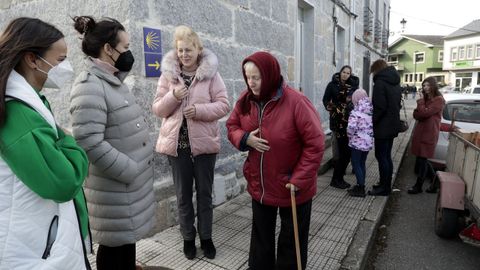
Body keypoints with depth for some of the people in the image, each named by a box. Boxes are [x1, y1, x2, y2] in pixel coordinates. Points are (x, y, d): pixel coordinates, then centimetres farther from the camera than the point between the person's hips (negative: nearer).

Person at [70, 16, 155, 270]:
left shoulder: (113, 80, 11)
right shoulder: (89, 86, -19)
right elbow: (91, 144, -27)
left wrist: (138, 169, 11)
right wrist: (132, 171, -19)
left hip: (129, 180, 9)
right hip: (115, 186, -9)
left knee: (128, 238, 23)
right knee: (116, 244, 9)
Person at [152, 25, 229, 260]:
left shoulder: (211, 73, -2)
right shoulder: (168, 74, 3)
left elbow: (223, 105, -6)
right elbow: (157, 109, 2)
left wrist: (200, 110, -21)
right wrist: (173, 96, -16)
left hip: (204, 142, -1)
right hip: (176, 143, 2)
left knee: (204, 192, 12)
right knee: (183, 194, 12)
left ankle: (206, 237, 31)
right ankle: (188, 238, 32)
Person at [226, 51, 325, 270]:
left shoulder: (296, 102, -24)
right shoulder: (245, 100, -6)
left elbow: (315, 144, -20)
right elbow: (232, 126, 7)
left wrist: (299, 179, -20)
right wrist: (245, 139, -16)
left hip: (292, 186, -4)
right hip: (259, 184, 5)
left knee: (291, 240, 16)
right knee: (261, 236, 23)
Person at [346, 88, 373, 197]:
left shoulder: (356, 112, -16)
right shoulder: (371, 110, 6)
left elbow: (351, 127, -26)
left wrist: (349, 135, -9)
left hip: (357, 142, -7)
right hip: (368, 142, 7)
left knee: (356, 164, 3)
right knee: (362, 164, 18)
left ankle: (361, 189, 7)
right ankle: (360, 186, 28)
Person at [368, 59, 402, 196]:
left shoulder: (380, 82, -14)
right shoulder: (395, 83, 14)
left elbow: (379, 107, -20)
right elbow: (397, 104, 18)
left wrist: (371, 122, -11)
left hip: (383, 126, -9)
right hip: (393, 125, 9)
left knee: (381, 156, -1)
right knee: (387, 156, 15)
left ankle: (384, 187, 6)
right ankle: (386, 185, 24)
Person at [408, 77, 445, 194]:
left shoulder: (439, 100, -9)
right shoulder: (425, 99, 16)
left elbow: (425, 113, -19)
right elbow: (416, 115, 9)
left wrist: (420, 101, -7)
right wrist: (419, 114, -13)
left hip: (429, 134, -7)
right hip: (420, 132, 7)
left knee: (422, 160, -2)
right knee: (420, 159, 10)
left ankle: (418, 186, 5)